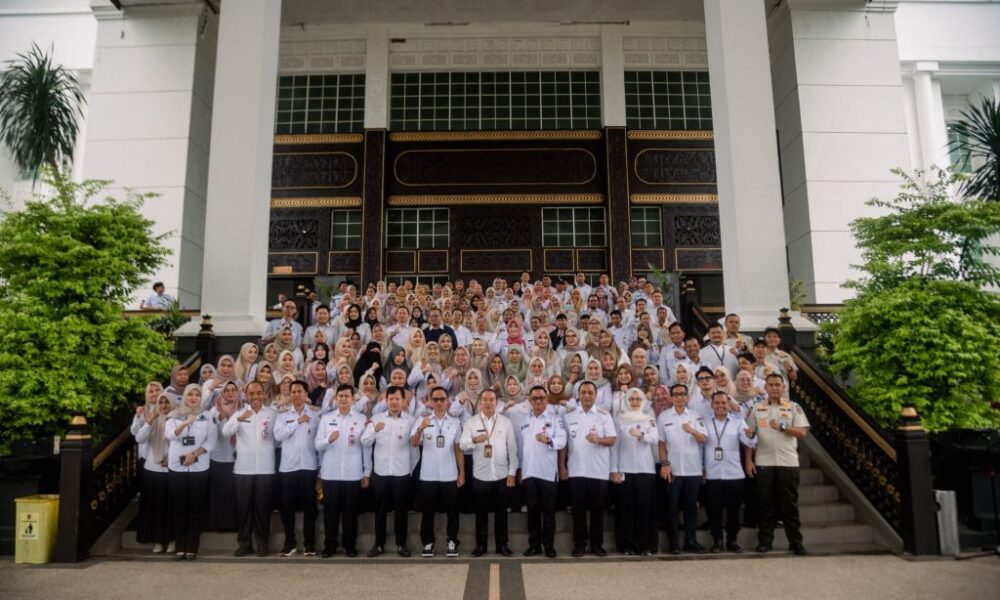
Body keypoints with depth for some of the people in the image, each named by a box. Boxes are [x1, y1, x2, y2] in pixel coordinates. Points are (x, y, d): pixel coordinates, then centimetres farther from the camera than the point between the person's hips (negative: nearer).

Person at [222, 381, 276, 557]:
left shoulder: (273, 413, 5)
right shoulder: (239, 413, 6)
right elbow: (225, 432, -12)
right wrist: (238, 419, -29)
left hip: (265, 469, -1)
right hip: (243, 469, 1)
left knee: (262, 507, 4)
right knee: (243, 507, 6)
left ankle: (262, 543, 13)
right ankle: (244, 543, 16)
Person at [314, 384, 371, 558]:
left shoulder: (361, 419, 2)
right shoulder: (326, 418, 5)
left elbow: (366, 447, 2)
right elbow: (318, 445, 1)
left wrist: (367, 472, 1)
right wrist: (329, 439, -20)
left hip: (353, 474, -1)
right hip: (330, 474, 1)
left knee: (350, 512, 7)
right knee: (330, 511, 8)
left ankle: (350, 545, 19)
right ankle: (330, 545, 20)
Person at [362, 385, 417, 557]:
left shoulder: (411, 420, -1)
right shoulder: (376, 418, 2)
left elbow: (415, 446, 2)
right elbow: (365, 442, -6)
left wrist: (413, 470, 2)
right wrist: (374, 430, -26)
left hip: (402, 472, -1)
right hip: (380, 471, 1)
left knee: (401, 509, 7)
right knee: (380, 509, 9)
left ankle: (401, 544, 19)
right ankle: (379, 544, 20)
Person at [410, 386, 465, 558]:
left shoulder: (455, 422, 5)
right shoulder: (422, 421, 1)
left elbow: (459, 450, 8)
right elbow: (413, 444, -12)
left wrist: (462, 473, 4)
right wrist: (420, 429, -31)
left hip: (449, 476, 1)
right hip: (428, 475, -1)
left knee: (452, 511, 6)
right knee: (428, 511, 7)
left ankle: (452, 542, 17)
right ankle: (428, 543, 18)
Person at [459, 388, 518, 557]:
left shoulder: (506, 422, 2)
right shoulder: (471, 422, 0)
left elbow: (512, 448, 2)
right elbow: (462, 445, -11)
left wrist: (512, 472, -2)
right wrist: (474, 440, -32)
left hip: (501, 475, 0)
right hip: (480, 475, 0)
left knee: (501, 511, 9)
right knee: (481, 512, 9)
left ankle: (502, 544, 20)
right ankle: (480, 544, 20)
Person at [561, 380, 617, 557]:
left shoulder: (604, 415, 2)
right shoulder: (569, 416, 6)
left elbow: (613, 439, -4)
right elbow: (563, 443, 7)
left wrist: (598, 440, -23)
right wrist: (562, 466, 2)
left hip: (599, 471, -1)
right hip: (576, 471, 1)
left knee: (597, 509, 6)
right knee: (578, 509, 6)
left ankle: (597, 543, 17)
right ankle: (579, 543, 16)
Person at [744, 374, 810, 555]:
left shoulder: (793, 407, 5)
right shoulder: (757, 408, 7)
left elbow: (802, 432, -2)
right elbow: (749, 436, 5)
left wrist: (783, 427, -14)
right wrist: (748, 460, -1)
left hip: (788, 463, -1)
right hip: (763, 463, 1)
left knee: (789, 503, 3)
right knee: (766, 503, 5)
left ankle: (795, 541, 11)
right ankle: (765, 540, 12)